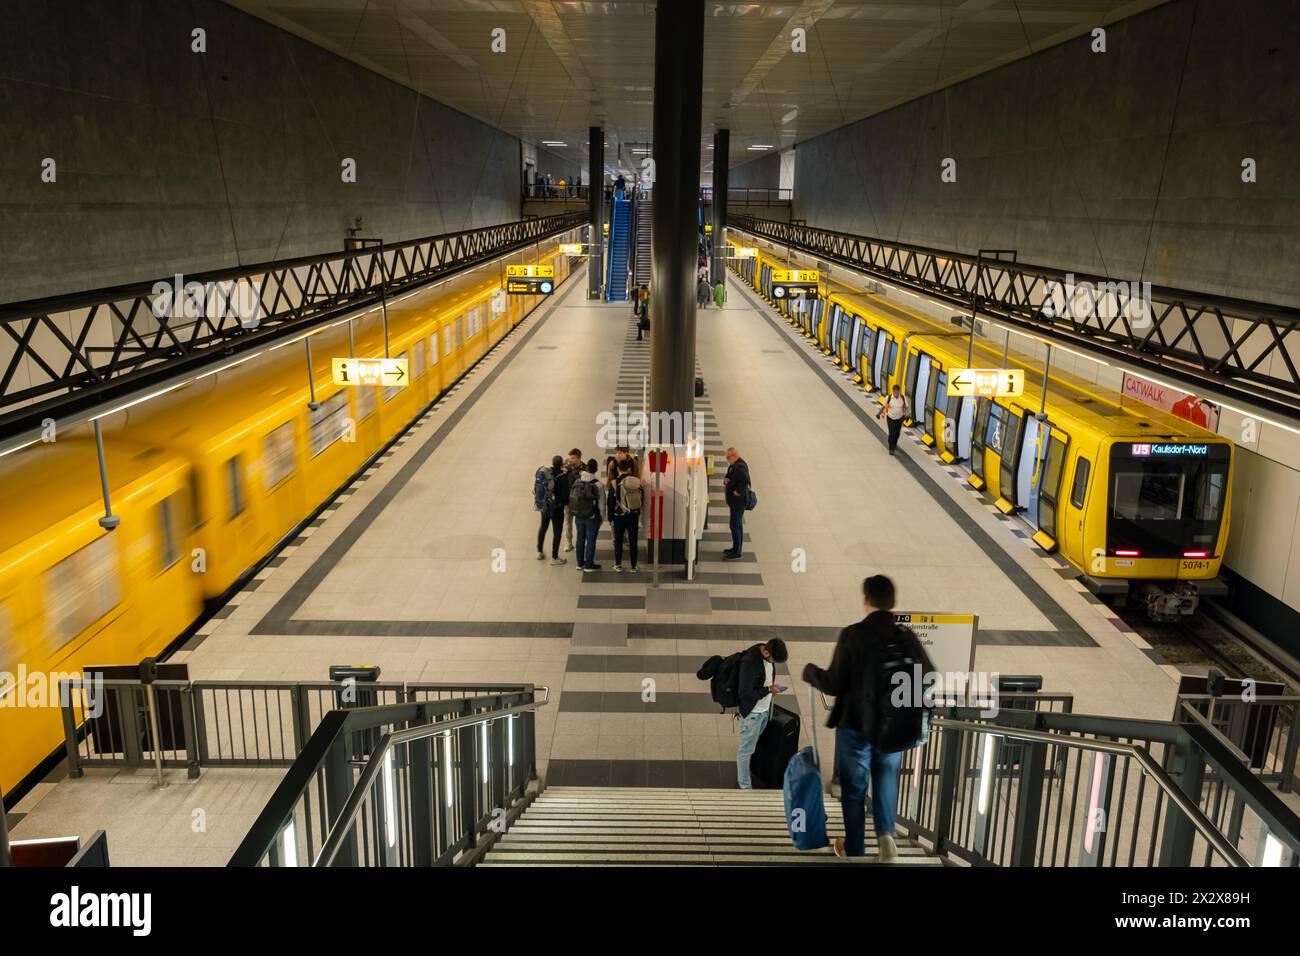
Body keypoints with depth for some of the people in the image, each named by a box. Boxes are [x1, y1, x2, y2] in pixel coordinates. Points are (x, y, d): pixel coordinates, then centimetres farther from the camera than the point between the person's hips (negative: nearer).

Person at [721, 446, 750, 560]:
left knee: (735, 525, -5)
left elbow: (745, 480, -37)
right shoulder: (734, 465, 10)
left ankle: (737, 553, 1)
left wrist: (738, 491, -27)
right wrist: (726, 479, 1)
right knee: (737, 524, 20)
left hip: (738, 500, -11)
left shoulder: (740, 467, -22)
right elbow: (730, 476, 23)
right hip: (734, 500, 11)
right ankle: (737, 548, 32)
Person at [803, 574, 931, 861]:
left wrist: (810, 672, 4)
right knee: (886, 776, 27)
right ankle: (886, 832, 10)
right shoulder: (907, 636, -8)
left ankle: (854, 850, 25)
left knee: (854, 788, 14)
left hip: (855, 725, -3)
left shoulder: (852, 634, -17)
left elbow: (833, 684, -15)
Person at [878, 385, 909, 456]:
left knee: (897, 433, 19)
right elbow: (884, 406, -3)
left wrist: (905, 415, -12)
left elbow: (906, 407, 0)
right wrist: (879, 413, -10)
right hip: (890, 418, -3)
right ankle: (891, 449, -2)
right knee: (892, 433, -12)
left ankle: (894, 444, 48)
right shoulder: (888, 398, -17)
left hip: (899, 419, 3)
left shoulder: (903, 398, -12)